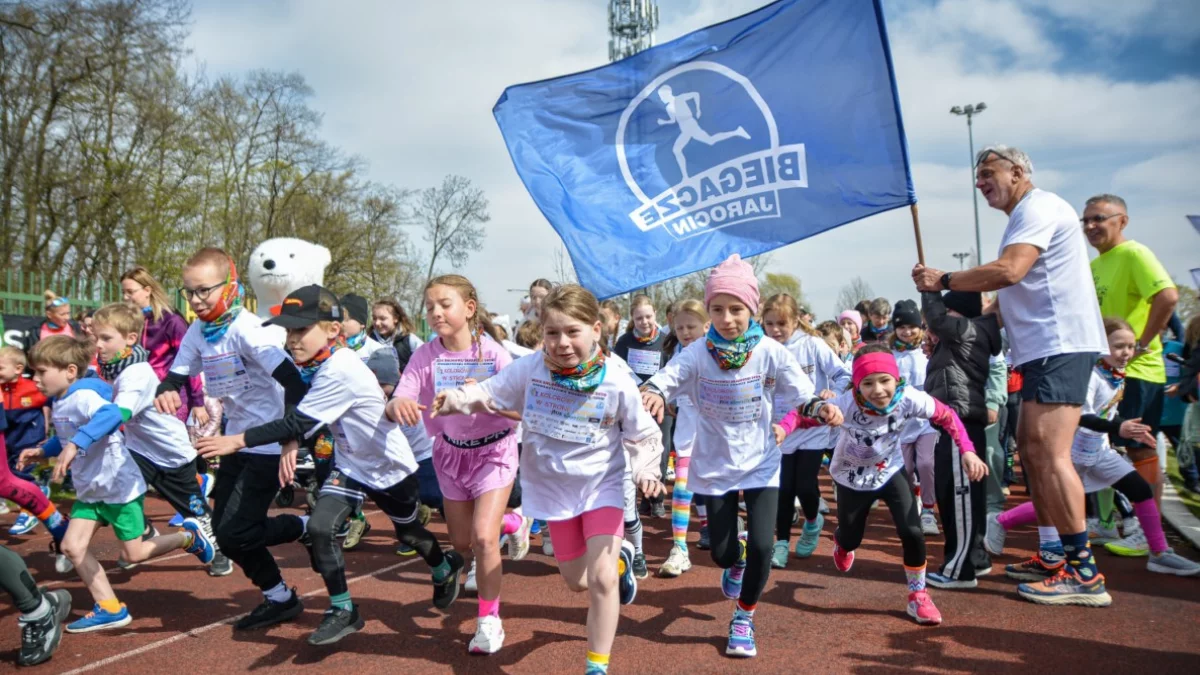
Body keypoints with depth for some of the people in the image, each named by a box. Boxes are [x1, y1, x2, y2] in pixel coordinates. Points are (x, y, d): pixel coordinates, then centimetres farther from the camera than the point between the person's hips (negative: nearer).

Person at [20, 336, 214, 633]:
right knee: (72, 546, 0)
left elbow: (111, 414, -46)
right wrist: (42, 451, 13)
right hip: (89, 489, 9)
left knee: (134, 554, 0)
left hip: (119, 486, -9)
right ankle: (110, 609, 9)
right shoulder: (59, 403, 7)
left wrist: (76, 445, -53)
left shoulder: (83, 395, -23)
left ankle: (189, 536, 24)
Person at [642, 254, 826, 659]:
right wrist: (654, 393, -49)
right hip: (715, 465, 1)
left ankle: (744, 618, 18)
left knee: (762, 545, -11)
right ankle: (736, 561, 48)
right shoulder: (698, 354, -15)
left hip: (761, 463, 0)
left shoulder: (770, 353, -14)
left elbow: (804, 397, -10)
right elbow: (666, 378, -30)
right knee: (721, 553, 6)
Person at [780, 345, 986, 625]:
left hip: (890, 471, 1)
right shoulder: (846, 403, -36)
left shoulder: (909, 398, -30)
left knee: (912, 532, -15)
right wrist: (782, 430, -54)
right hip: (852, 477, -1)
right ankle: (841, 541, 58)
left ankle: (918, 595, 11)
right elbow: (801, 413, -33)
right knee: (851, 540, 16)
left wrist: (967, 451, -24)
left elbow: (947, 417, -14)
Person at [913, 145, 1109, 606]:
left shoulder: (1038, 208, -8)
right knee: (1032, 451, 11)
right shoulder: (1026, 217, 23)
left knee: (1048, 453, -16)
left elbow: (1008, 271, -23)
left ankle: (1084, 572, -11)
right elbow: (1014, 293, 26)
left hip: (1060, 344, -11)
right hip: (1043, 348, 11)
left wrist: (943, 281, -12)